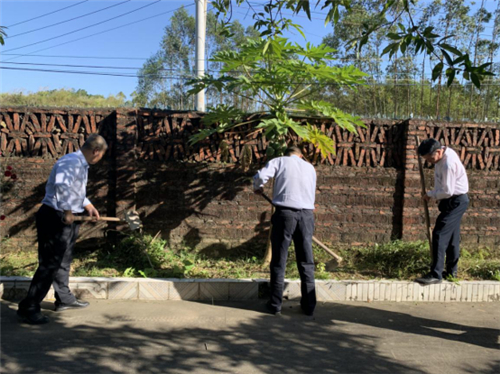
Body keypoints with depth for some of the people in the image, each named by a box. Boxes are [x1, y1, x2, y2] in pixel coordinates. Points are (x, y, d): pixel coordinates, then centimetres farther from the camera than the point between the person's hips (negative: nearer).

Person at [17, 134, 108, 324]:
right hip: (55, 218, -11)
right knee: (49, 264, -5)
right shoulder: (71, 162, -20)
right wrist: (67, 211, -29)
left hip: (68, 218, 11)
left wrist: (88, 205, 18)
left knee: (64, 261, 20)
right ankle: (28, 308, 5)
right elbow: (62, 185, -38)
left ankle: (64, 299, 35)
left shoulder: (81, 164, 13)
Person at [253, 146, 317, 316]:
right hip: (307, 214, 3)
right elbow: (312, 193, 20)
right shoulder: (310, 167, 20)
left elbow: (261, 175, -7)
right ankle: (309, 305, 16)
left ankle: (275, 305, 12)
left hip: (285, 213, -3)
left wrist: (257, 187, 13)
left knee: (279, 261, 6)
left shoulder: (279, 161, 9)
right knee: (306, 262, 11)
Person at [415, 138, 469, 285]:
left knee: (439, 235, -12)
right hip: (454, 201, 10)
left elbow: (448, 191, -23)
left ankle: (436, 275, -10)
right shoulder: (445, 151, 3)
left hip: (456, 202, -10)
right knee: (451, 236, 15)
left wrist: (430, 195, -10)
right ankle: (451, 271, 26)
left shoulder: (448, 164, -27)